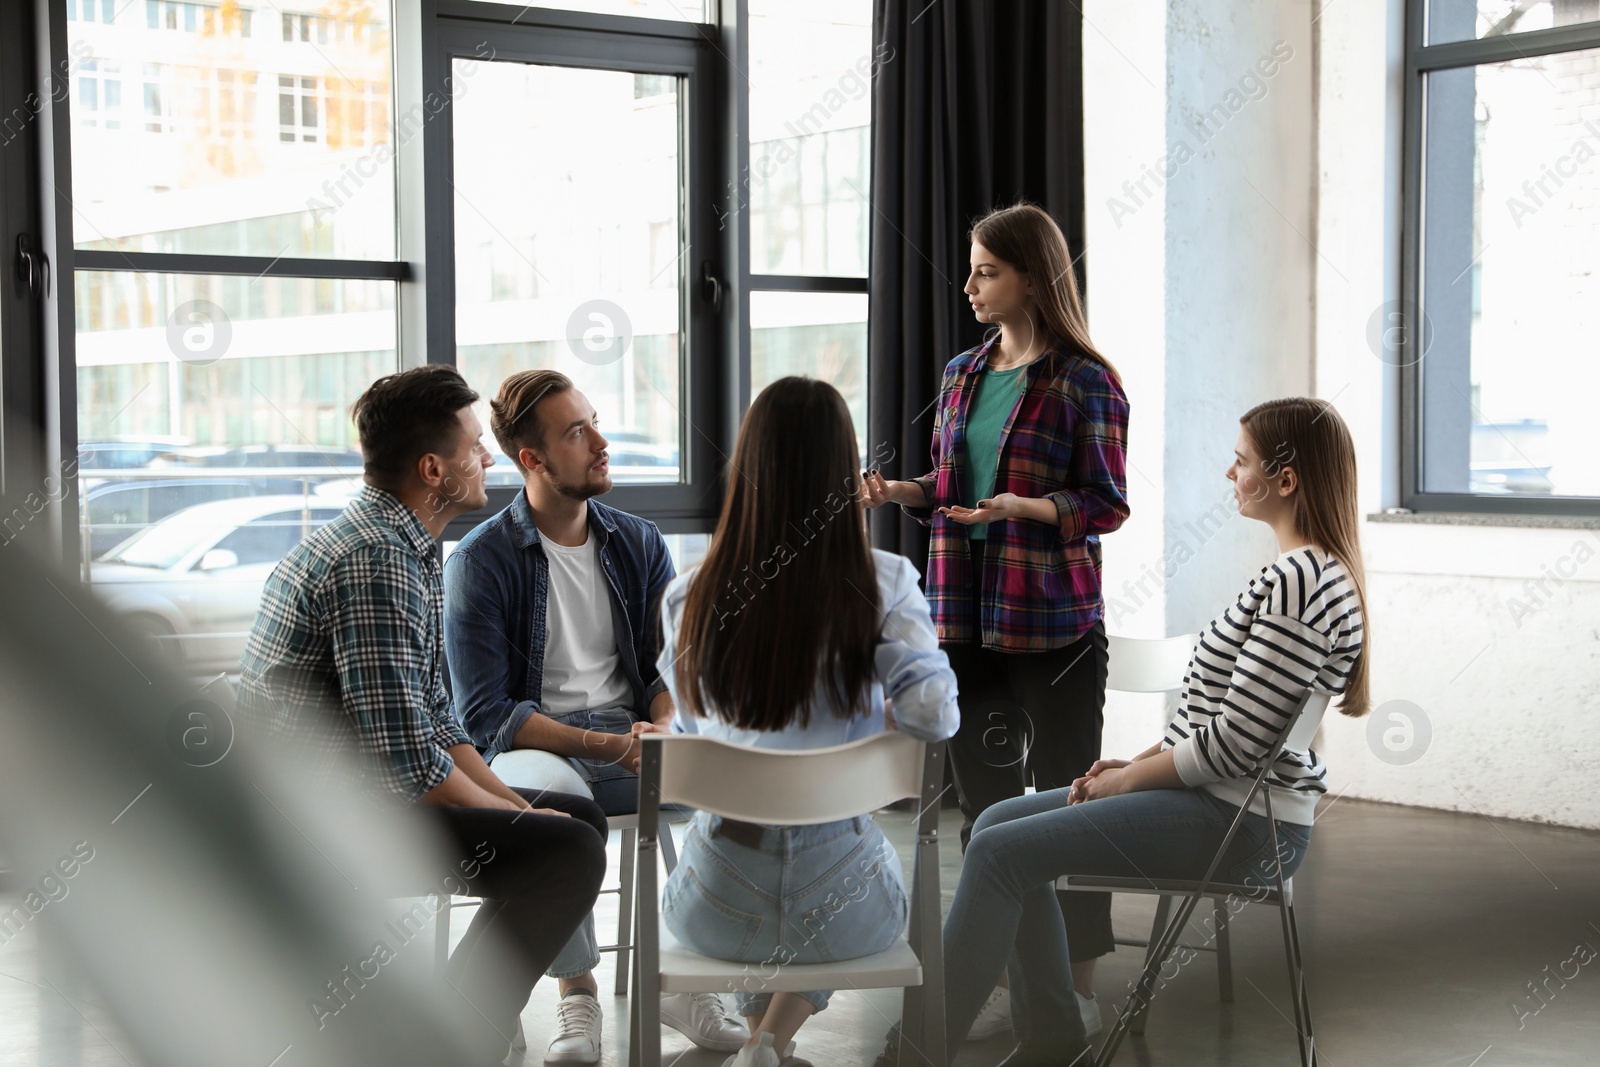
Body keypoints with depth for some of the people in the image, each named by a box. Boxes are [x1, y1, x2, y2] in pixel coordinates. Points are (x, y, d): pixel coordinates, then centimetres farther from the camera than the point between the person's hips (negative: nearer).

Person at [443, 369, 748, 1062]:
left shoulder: (638, 543, 11)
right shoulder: (480, 561, -4)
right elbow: (486, 714, -9)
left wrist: (661, 730, -14)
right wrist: (603, 745, -20)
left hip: (632, 741, 4)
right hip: (534, 748, -4)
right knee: (545, 797, -39)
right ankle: (576, 993, -19)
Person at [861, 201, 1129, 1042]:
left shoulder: (1084, 382, -7)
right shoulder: (962, 375, 12)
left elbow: (1106, 503, -8)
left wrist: (1019, 507, -22)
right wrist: (897, 491, 0)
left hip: (1053, 620, -6)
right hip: (966, 617, 6)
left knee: (1063, 797, 1)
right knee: (983, 797, 10)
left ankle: (1078, 984, 12)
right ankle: (1002, 976, 21)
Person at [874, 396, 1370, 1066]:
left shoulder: (1299, 582, -20)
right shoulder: (1307, 571, 14)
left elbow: (1231, 742, -22)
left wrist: (1131, 778, -8)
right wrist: (1139, 760, 9)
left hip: (1244, 826, -11)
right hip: (1226, 802, 11)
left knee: (1000, 852, -15)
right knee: (999, 823, 9)